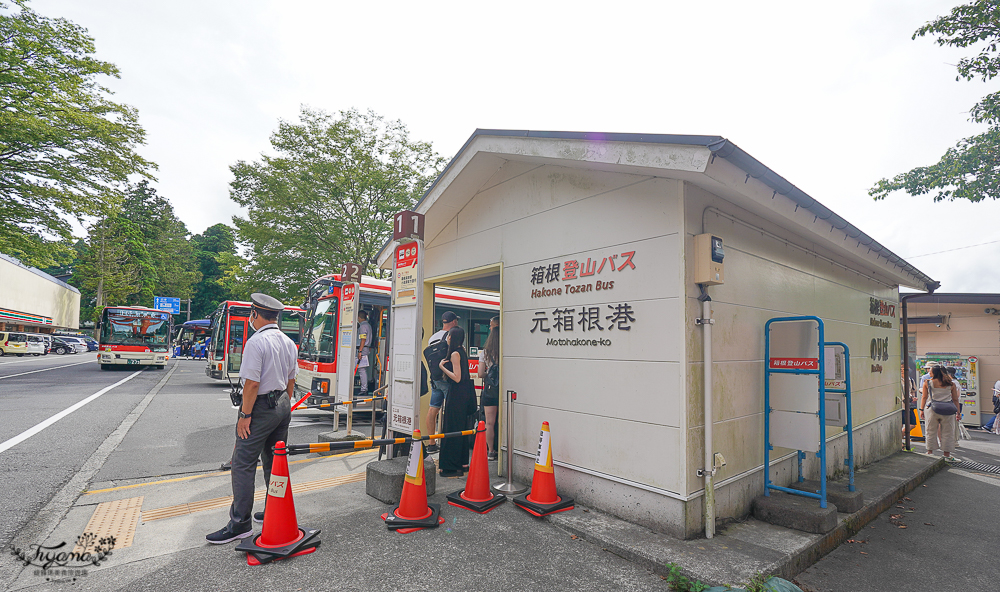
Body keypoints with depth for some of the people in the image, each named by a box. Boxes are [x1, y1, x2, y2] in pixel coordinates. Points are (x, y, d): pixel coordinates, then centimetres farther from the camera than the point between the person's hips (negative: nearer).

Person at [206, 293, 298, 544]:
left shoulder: (256, 342, -17)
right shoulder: (288, 342, 8)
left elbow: (252, 383, -20)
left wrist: (245, 415, -14)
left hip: (261, 407, -8)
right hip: (282, 404, 9)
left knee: (243, 464, 0)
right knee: (275, 461, 16)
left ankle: (240, 523, 6)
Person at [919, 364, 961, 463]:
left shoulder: (927, 383, -1)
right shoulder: (951, 384, 4)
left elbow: (924, 397, 1)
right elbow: (955, 399, 6)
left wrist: (922, 409, 7)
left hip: (931, 410, -1)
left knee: (931, 432, 9)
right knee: (947, 433, 9)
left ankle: (930, 452, 15)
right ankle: (947, 455, 12)